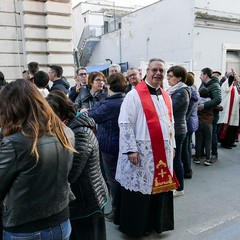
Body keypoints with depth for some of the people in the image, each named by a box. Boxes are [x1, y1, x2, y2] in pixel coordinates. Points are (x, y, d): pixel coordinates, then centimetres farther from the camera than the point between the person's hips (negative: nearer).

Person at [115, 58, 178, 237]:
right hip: (142, 151, -6)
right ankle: (136, 225, 24)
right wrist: (131, 149, -19)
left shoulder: (166, 97, 13)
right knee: (140, 189, 4)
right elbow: (125, 123, -14)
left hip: (163, 151, 7)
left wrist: (172, 145, 14)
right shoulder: (135, 94, -9)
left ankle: (154, 222, 33)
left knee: (159, 187, 14)